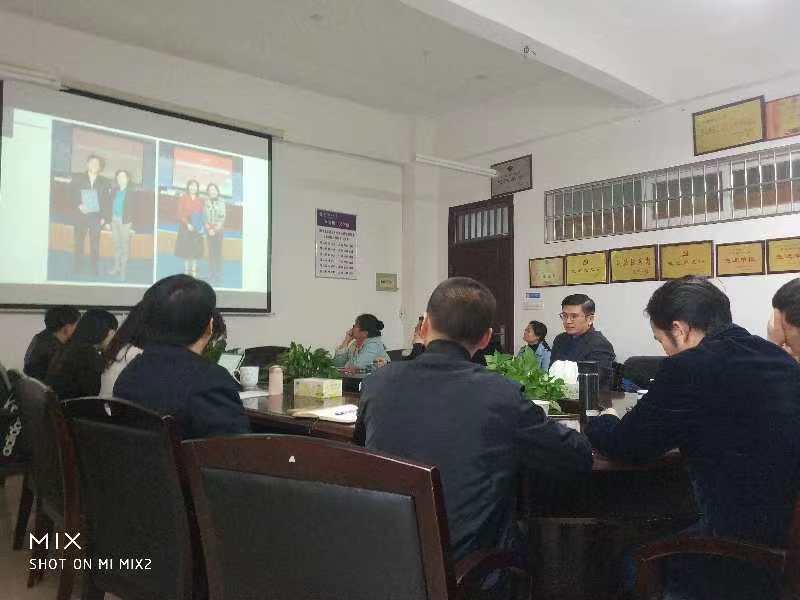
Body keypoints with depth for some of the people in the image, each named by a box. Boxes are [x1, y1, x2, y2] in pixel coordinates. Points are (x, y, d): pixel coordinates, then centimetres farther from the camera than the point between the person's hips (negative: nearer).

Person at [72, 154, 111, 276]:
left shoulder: (103, 182, 8)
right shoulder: (77, 178, 8)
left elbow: (106, 201, 7)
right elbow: (70, 194, 5)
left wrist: (104, 217, -1)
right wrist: (78, 205, -11)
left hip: (96, 217, 0)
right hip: (80, 215, 0)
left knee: (95, 245, 0)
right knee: (78, 243, 0)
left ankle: (94, 270, 4)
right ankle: (77, 270, 6)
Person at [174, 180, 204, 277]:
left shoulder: (199, 201, 9)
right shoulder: (183, 199, -1)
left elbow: (202, 215, 10)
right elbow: (180, 214, -4)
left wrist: (202, 226, -5)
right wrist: (187, 224, -16)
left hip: (197, 229, 3)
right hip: (186, 228, -3)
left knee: (196, 251, 3)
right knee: (186, 251, -2)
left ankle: (194, 272, 8)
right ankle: (186, 272, 4)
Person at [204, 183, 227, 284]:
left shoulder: (221, 201, 2)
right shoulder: (206, 202, 8)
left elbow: (222, 217, 0)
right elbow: (204, 217, 5)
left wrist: (216, 229, -7)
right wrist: (209, 229, -6)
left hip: (219, 229, -2)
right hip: (209, 230, 2)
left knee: (218, 252, -6)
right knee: (211, 252, -1)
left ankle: (218, 276, -4)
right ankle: (211, 275, 2)